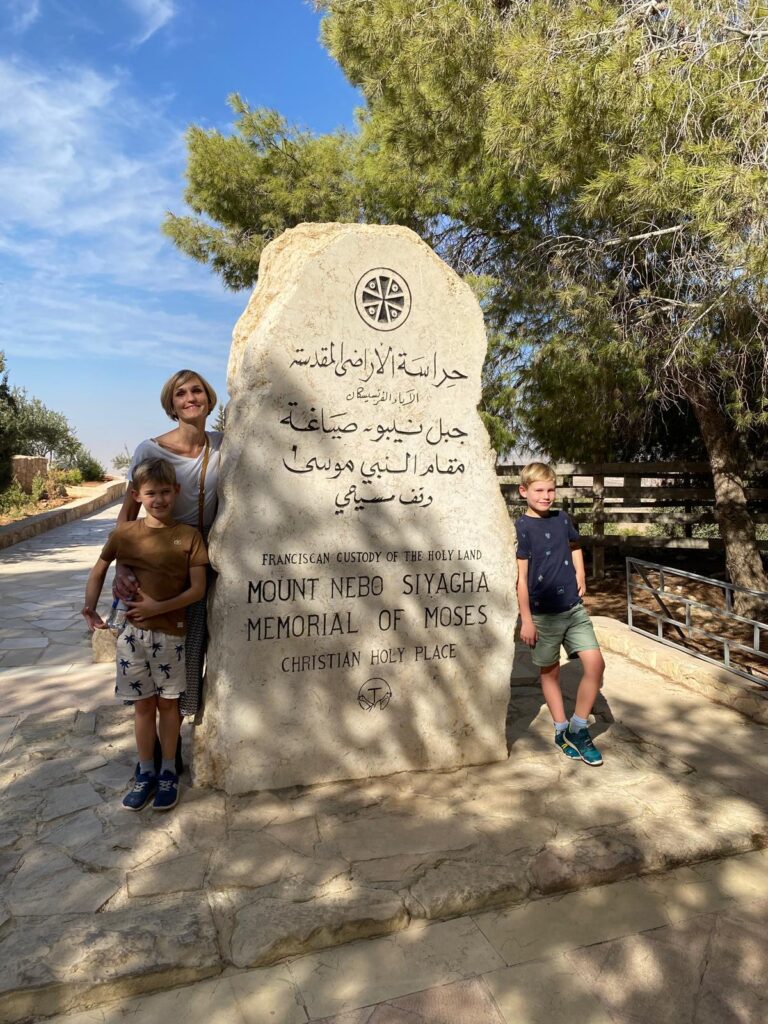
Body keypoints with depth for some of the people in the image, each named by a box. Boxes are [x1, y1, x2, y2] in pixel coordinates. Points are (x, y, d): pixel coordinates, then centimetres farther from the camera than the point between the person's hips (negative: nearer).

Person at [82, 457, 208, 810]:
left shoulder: (188, 536, -8)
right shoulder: (125, 533, -2)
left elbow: (198, 589, -10)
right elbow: (100, 570, 12)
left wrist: (159, 607, -19)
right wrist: (90, 606, -2)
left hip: (170, 633, -2)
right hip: (132, 632, 2)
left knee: (167, 702, 12)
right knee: (143, 703, 14)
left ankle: (168, 772, 30)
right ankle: (145, 773, 31)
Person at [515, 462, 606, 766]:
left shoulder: (562, 519, 4)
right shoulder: (521, 528, -12)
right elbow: (521, 577, -13)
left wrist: (580, 574, 10)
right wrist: (526, 620, -13)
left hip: (574, 608, 5)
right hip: (543, 615, -5)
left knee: (595, 664, -3)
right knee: (550, 672, 10)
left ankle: (577, 729, 14)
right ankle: (561, 731, 28)